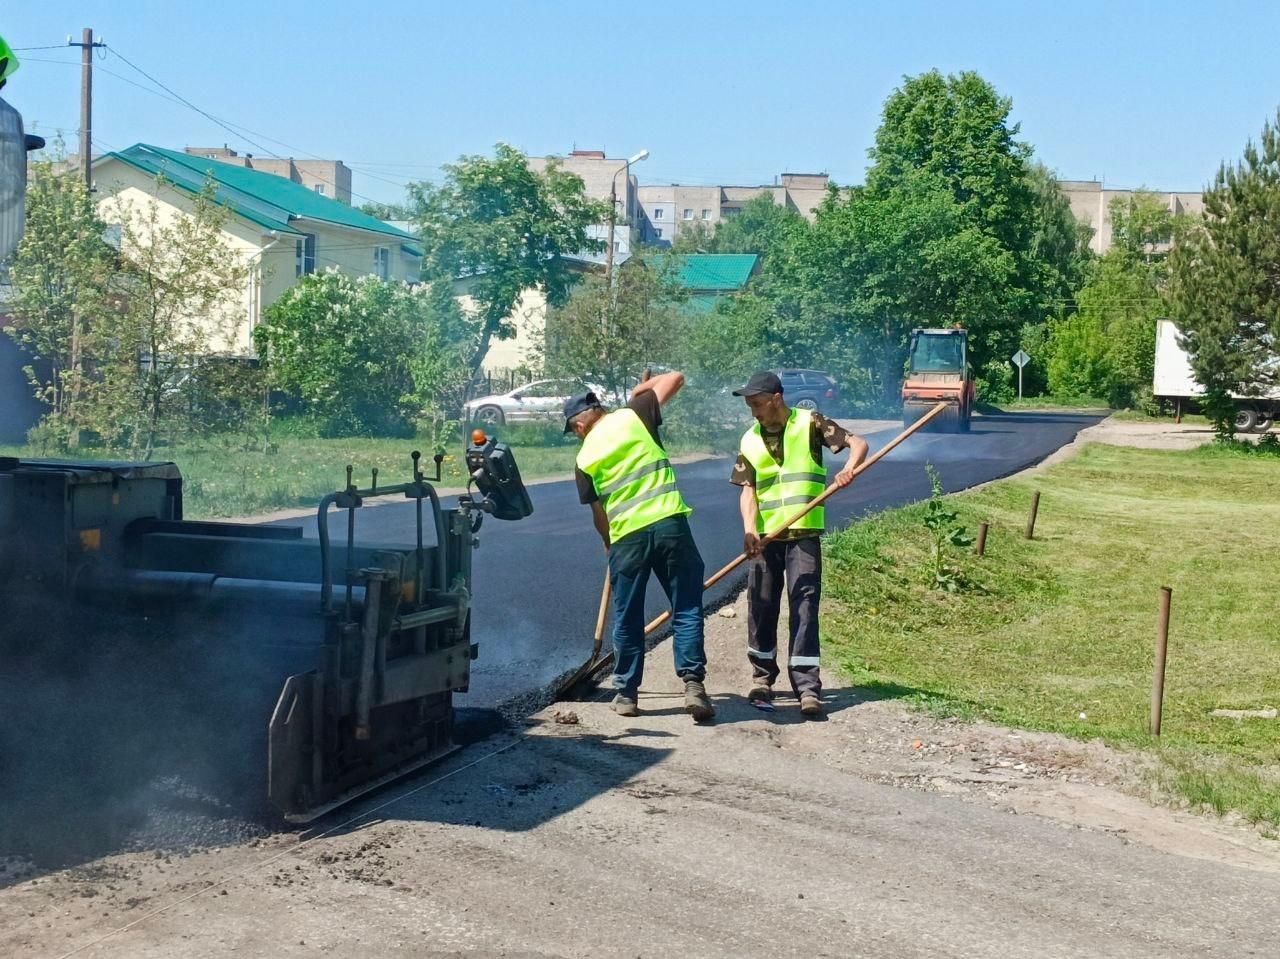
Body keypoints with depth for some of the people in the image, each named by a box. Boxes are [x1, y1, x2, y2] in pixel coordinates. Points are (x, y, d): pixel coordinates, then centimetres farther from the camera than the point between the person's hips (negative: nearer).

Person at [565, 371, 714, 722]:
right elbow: (676, 378, 10)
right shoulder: (632, 416, 5)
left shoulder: (586, 458, 10)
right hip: (670, 522, -1)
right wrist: (641, 389, 25)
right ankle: (693, 684, -6)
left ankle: (626, 693, 20)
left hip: (626, 537, 1)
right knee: (687, 609, 4)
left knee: (627, 619, 14)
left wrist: (609, 543, 34)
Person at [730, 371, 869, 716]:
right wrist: (749, 528, -15)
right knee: (761, 606, 7)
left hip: (804, 533, -4)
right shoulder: (750, 441, 8)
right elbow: (747, 490, 2)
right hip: (765, 535, 4)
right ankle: (762, 675, 25)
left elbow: (857, 443, -5)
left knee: (804, 604, -8)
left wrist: (849, 468, -27)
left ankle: (807, 686, -10)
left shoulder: (809, 424, -1)